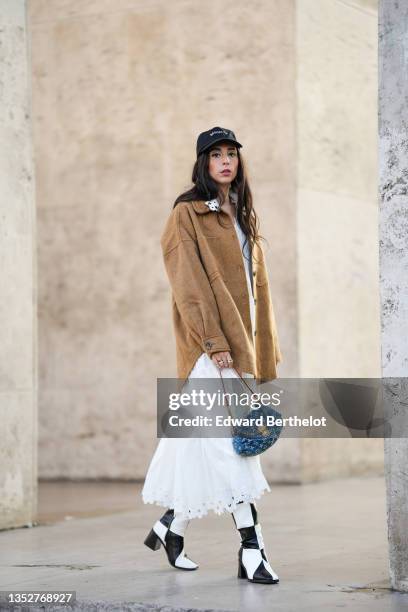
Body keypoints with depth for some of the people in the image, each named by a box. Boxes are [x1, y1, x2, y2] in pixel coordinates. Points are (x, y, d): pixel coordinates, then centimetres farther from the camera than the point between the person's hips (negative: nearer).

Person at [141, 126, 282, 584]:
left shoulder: (242, 216, 18)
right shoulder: (187, 214, -3)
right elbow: (190, 283, -11)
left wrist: (262, 347, 14)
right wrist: (214, 341, -19)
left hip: (240, 339, 7)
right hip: (210, 343, -7)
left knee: (201, 443, 9)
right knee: (232, 441, -11)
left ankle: (170, 527, 23)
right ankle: (251, 550, -11)